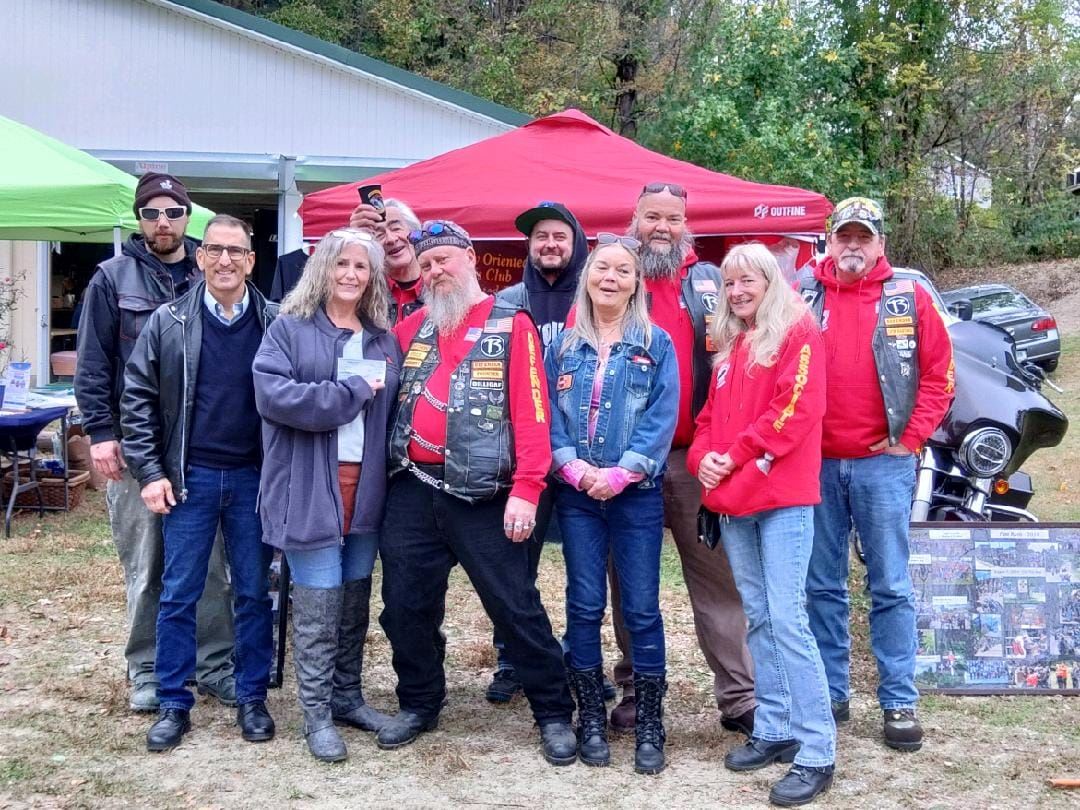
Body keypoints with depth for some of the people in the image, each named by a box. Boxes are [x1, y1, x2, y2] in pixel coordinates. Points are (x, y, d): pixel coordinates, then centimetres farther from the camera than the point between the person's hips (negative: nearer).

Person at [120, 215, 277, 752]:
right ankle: (173, 706, 15)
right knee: (178, 595, 4)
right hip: (190, 477, 0)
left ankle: (252, 699, 20)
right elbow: (137, 398, 2)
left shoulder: (276, 324, 1)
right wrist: (150, 472, -4)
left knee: (253, 593, 8)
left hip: (254, 478, 0)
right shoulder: (168, 323, 1)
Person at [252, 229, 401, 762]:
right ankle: (317, 714, 7)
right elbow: (273, 394, -17)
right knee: (318, 604, -3)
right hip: (309, 487, -5)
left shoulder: (383, 339, 14)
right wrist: (352, 392, -14)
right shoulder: (290, 329, -2)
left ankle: (348, 697, 26)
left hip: (366, 485, 5)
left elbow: (393, 408, 14)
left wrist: (390, 468, -2)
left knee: (355, 599, 13)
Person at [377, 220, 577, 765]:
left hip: (480, 493, -5)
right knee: (406, 603, 11)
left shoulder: (511, 324, -3)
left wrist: (526, 489, -17)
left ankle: (554, 713, 14)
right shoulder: (411, 328, 13)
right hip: (411, 490, 5)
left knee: (514, 605, 0)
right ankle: (419, 704, 31)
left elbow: (530, 408, -10)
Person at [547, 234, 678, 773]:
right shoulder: (564, 345, 8)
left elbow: (661, 420, -6)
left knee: (641, 609, 1)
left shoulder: (656, 344, 2)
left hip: (636, 493, -2)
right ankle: (591, 719, 17)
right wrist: (576, 469, -13)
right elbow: (547, 415, 2)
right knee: (584, 607, 6)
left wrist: (620, 474, -16)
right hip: (577, 493, 2)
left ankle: (649, 726, 11)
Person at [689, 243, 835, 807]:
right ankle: (774, 731, 20)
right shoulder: (729, 346, 19)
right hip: (732, 501, 7)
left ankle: (817, 753, -7)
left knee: (787, 619, -11)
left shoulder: (797, 332, -3)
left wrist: (735, 455, -11)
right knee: (758, 618, 11)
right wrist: (702, 457, -1)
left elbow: (797, 408, -14)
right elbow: (711, 414, 20)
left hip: (782, 497, -7)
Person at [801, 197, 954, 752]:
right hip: (815, 463, 2)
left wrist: (911, 437, -4)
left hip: (882, 462, -2)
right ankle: (830, 693, 19)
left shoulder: (910, 297, 3)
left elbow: (938, 373, 3)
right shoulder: (801, 297, 6)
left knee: (891, 587, 3)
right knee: (822, 586, 9)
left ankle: (899, 701, 10)